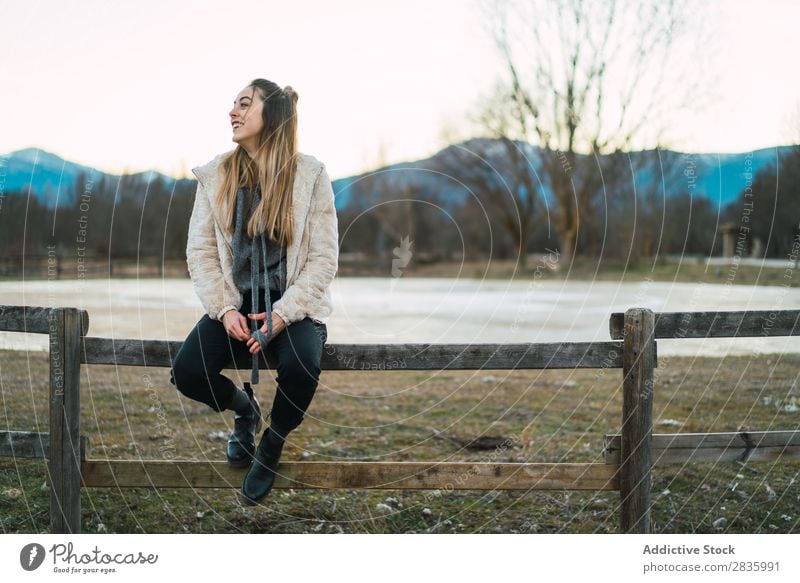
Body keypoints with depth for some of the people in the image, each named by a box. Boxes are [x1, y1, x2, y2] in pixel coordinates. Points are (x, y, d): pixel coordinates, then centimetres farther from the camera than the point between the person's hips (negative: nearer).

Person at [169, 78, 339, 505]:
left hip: (295, 305, -2)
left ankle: (271, 445, 1)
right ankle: (244, 409, 15)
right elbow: (200, 251, -1)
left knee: (300, 368, -34)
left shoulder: (310, 174, -5)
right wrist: (225, 310, -15)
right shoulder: (215, 174, 2)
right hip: (236, 302, 3)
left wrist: (283, 314, -19)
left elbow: (323, 258, -8)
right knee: (186, 373, -22)